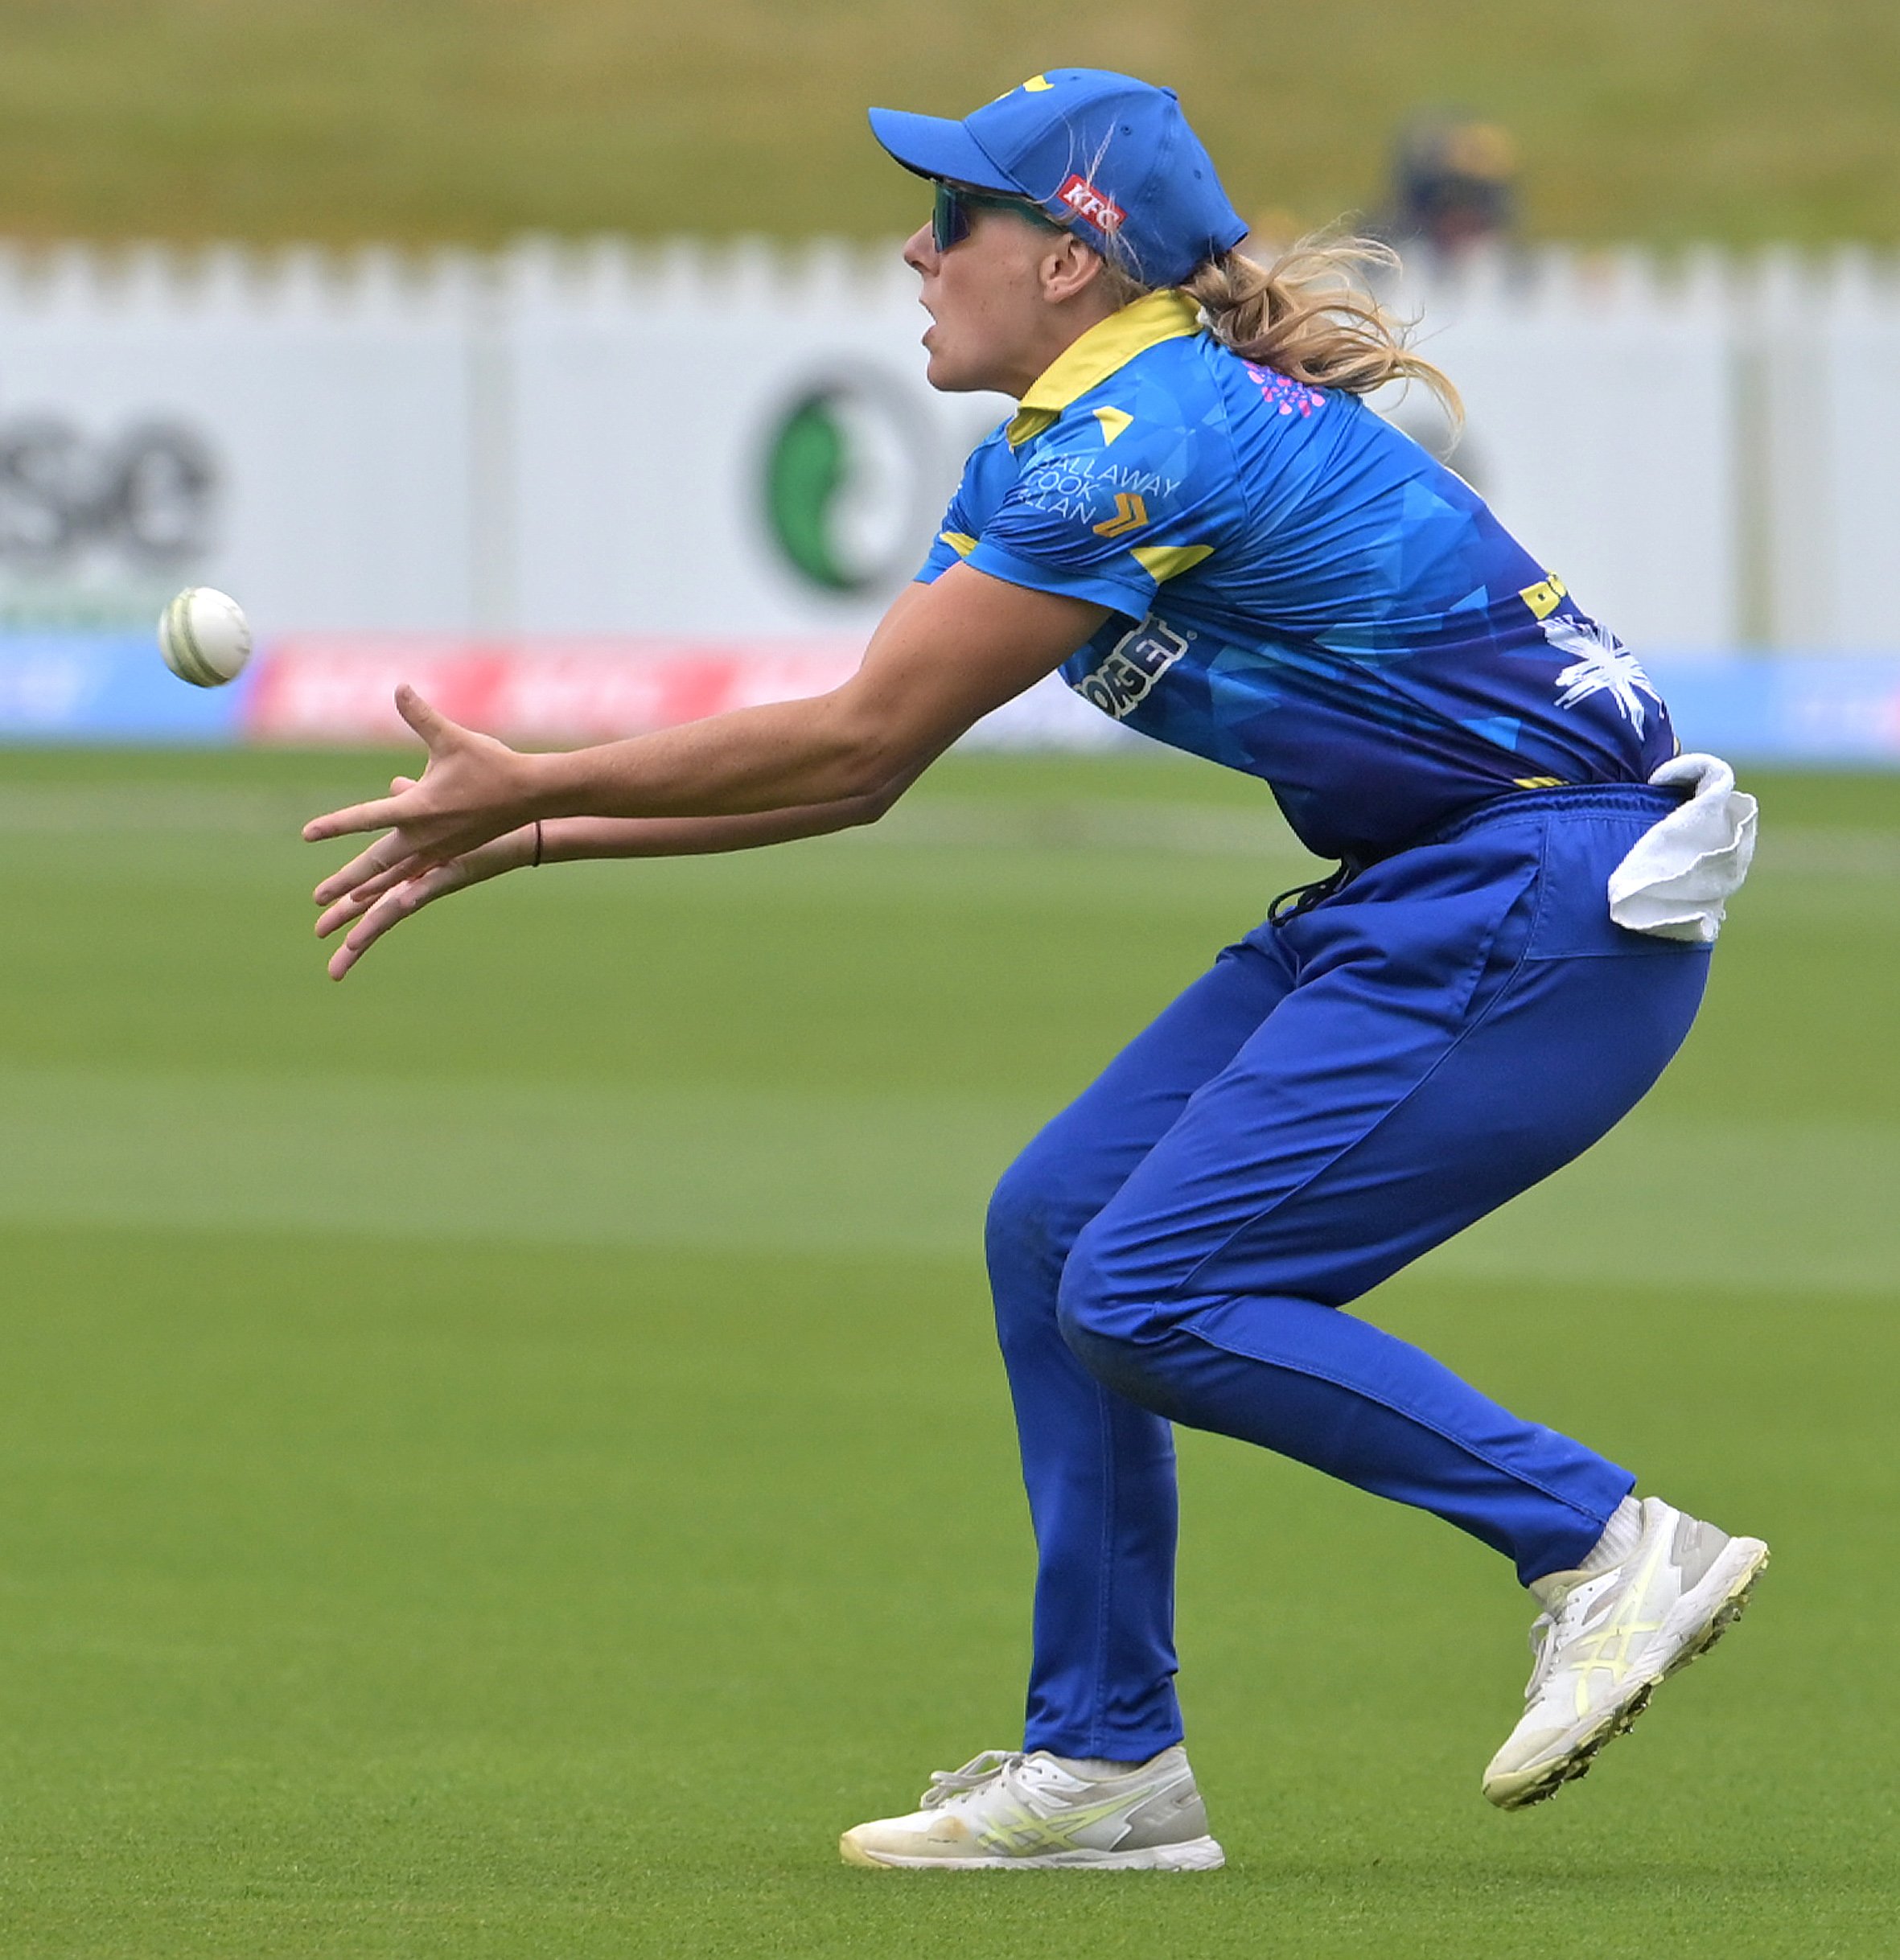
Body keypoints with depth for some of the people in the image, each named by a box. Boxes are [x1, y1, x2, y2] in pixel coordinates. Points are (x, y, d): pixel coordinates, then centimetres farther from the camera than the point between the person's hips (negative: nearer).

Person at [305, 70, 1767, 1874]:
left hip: (1556, 907, -10)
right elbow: (857, 772, 13)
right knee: (1055, 1229, 7)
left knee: (1147, 1295, -13)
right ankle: (1106, 1762, 11)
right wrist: (531, 836, 9)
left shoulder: (1143, 441, -19)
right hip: (1427, 899, 10)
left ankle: (1604, 1542, -9)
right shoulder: (1043, 457, 12)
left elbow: (858, 738, -16)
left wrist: (533, 783, -9)